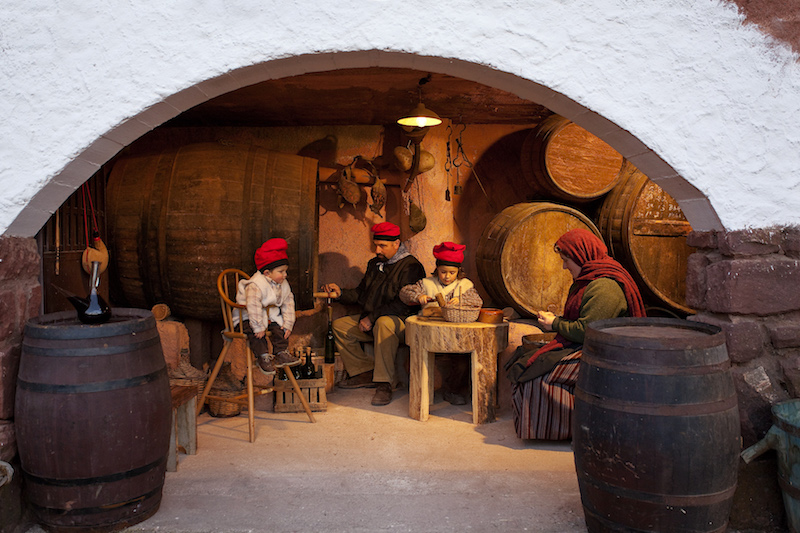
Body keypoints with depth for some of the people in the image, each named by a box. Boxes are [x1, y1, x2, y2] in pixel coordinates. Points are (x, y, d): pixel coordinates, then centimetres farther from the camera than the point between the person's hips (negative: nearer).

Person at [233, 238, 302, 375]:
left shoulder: (283, 285, -1)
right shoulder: (256, 286, -26)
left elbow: (288, 304, 3)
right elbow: (253, 307, -32)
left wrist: (288, 324, -6)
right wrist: (258, 327, -33)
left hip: (271, 315, 7)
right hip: (248, 317, -6)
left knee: (280, 326, -14)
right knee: (254, 331, -31)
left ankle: (281, 353, -3)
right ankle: (263, 356, -20)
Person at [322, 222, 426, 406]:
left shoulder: (410, 266, -12)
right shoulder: (375, 263, 14)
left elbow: (403, 304, -21)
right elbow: (361, 293, 19)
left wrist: (372, 317, -22)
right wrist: (341, 293, -1)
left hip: (400, 321, -9)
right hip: (372, 322, 9)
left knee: (384, 323, -39)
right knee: (339, 325, -2)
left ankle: (385, 384, -33)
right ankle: (365, 373, -1)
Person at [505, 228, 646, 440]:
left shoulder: (605, 287, -20)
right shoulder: (588, 281, 15)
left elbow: (586, 331, -24)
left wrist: (555, 324, -9)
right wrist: (554, 319, 9)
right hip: (580, 349, 11)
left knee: (539, 375, -22)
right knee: (523, 365, -2)